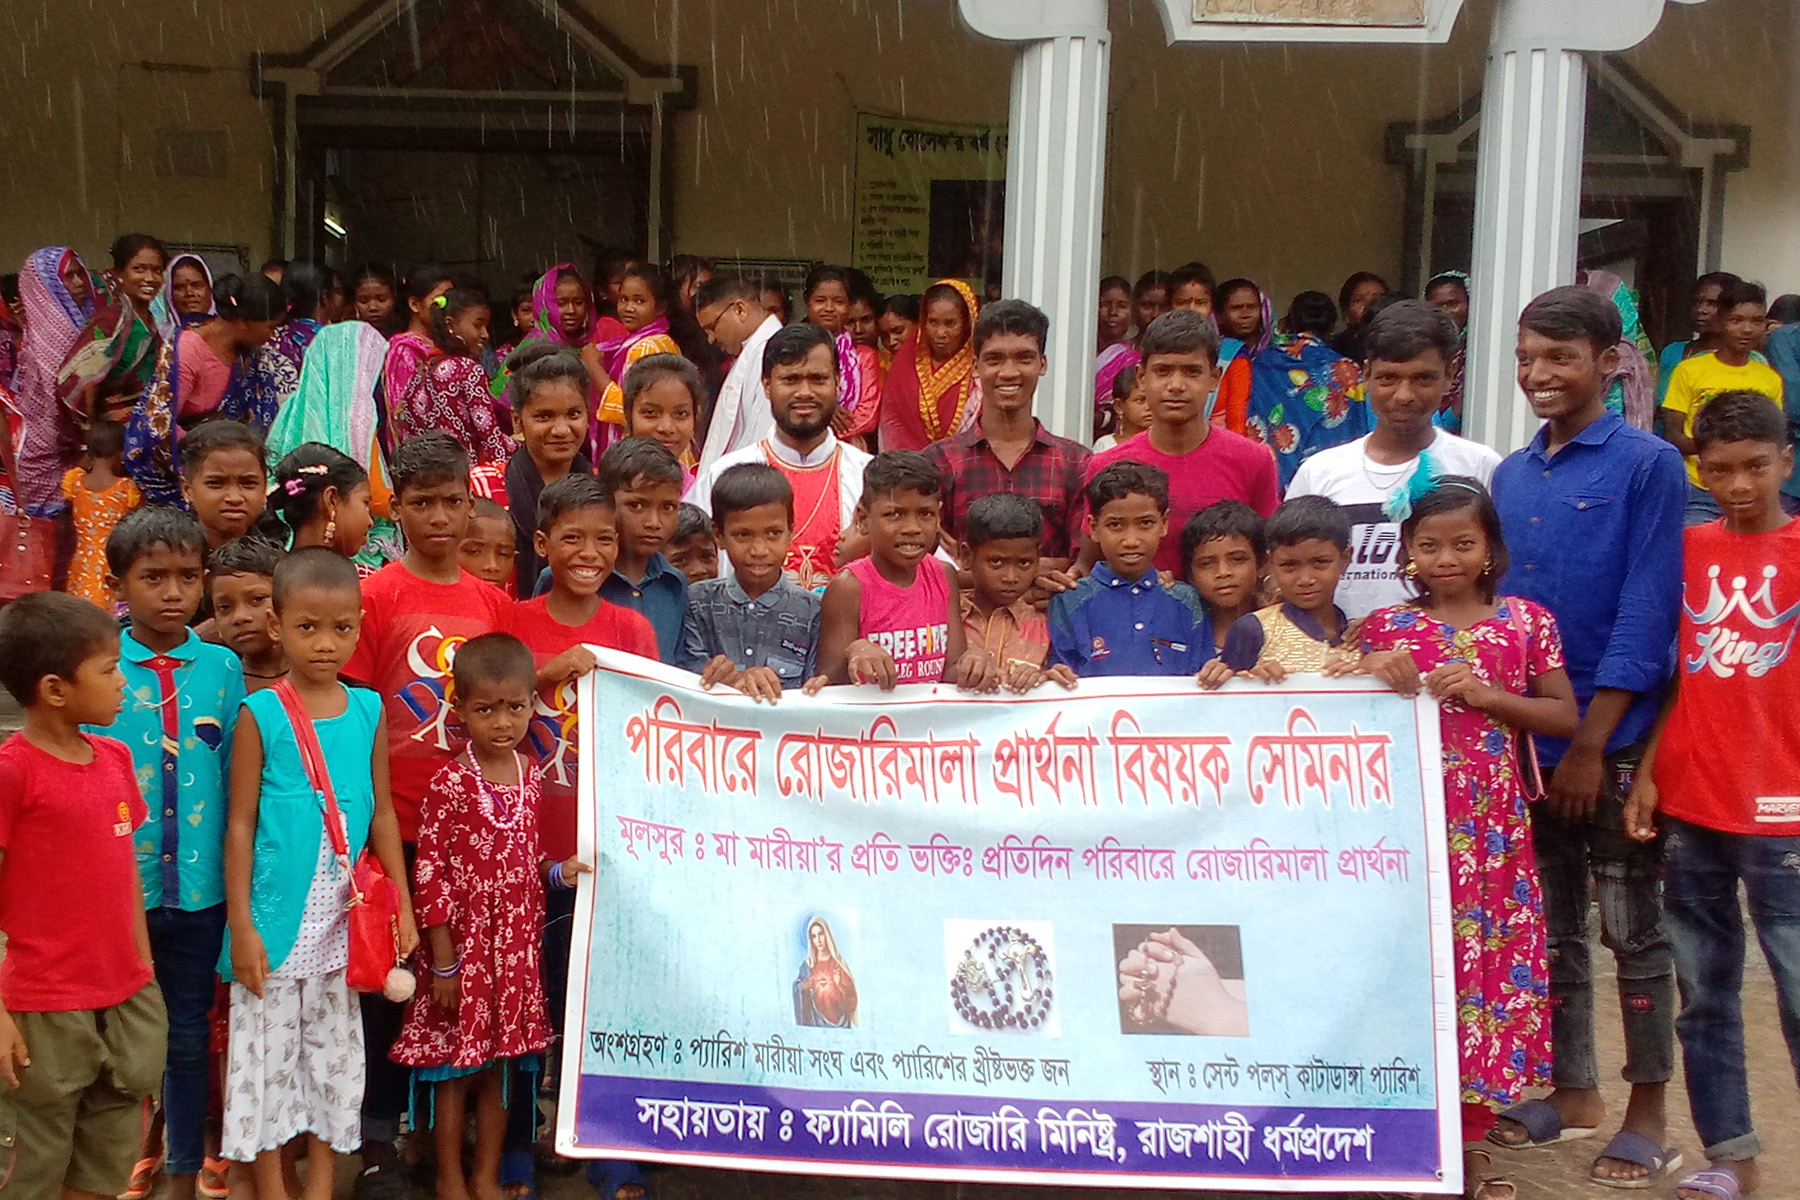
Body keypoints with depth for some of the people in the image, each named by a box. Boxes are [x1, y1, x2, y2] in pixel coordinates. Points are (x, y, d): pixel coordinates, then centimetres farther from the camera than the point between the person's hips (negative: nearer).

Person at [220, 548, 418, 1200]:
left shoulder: (368, 709, 2)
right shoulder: (261, 713, -8)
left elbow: (382, 813, 8)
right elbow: (240, 824, -6)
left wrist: (403, 906, 5)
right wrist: (241, 925, -9)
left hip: (345, 921, 3)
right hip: (277, 919, -3)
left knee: (334, 1051, 12)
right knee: (266, 1054, 6)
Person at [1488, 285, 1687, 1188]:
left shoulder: (1648, 465, -8)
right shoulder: (1509, 476, 9)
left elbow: (1645, 615, -13)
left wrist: (1590, 744, -16)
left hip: (1615, 738, -5)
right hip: (1525, 733, 6)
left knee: (1631, 925, 4)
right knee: (1549, 923, 13)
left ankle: (1647, 1109, 17)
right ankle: (1572, 1091, 27)